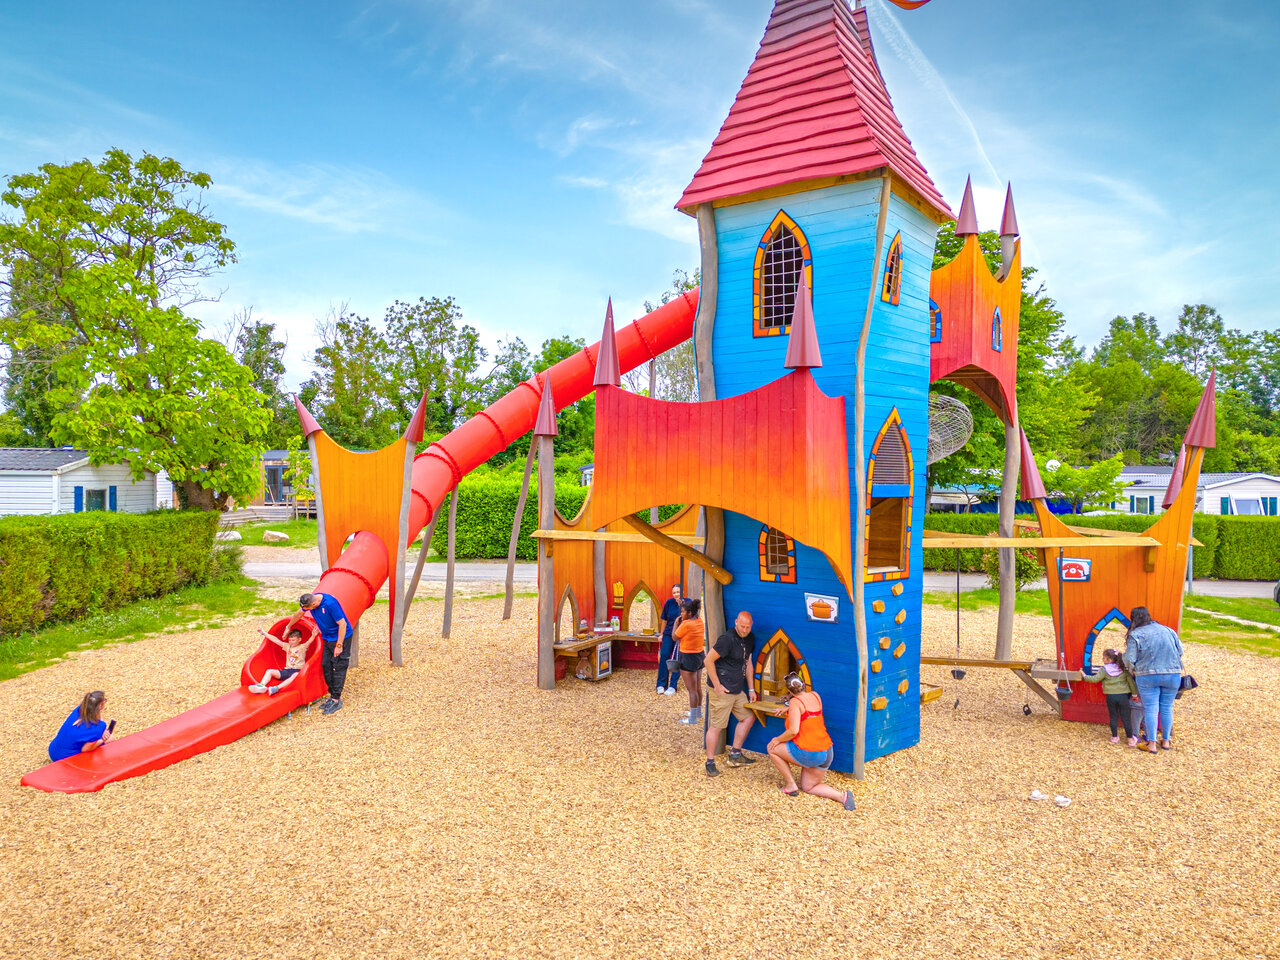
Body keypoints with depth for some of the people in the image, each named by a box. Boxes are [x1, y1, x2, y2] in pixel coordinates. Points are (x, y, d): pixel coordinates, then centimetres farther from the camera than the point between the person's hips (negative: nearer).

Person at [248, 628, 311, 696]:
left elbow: (308, 643, -16)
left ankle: (277, 688, -59)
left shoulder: (302, 647, 5)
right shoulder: (287, 646, 20)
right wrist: (264, 633, 22)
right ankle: (261, 685, -36)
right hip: (287, 670, 7)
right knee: (269, 671, -10)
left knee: (296, 675, -41)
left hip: (297, 671, -7)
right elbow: (276, 640, 21)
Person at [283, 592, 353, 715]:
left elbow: (342, 624, -26)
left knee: (338, 668, -5)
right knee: (326, 666, 7)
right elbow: (299, 614, 17)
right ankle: (333, 695, 18)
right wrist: (288, 627, 31)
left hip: (341, 637, -8)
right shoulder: (310, 600, -6)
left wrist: (339, 645, -23)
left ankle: (336, 700, 0)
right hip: (328, 638, 8)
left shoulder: (330, 603, -30)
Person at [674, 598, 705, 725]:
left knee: (692, 689, -1)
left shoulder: (686, 625, -23)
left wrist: (676, 623, 0)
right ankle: (698, 712, 35)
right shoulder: (700, 621, 1)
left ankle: (693, 718, 6)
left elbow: (674, 637, -11)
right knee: (698, 687, 21)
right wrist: (684, 605, 13)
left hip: (688, 658, -9)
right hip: (699, 656, 9)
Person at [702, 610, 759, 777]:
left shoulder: (750, 639, 7)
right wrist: (717, 685, -16)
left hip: (737, 690, 8)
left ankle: (735, 754, 23)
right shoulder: (727, 639, -19)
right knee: (716, 726, -3)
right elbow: (709, 660, -18)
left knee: (748, 717, 12)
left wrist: (751, 689, 16)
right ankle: (710, 763, 8)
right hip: (721, 690, -8)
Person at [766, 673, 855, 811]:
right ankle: (842, 796, -1)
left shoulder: (795, 702, -14)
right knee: (808, 788, 21)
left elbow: (793, 731, -21)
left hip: (809, 753, -8)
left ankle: (791, 785, 10)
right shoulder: (815, 695, 8)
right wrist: (788, 708, 40)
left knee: (772, 748, 12)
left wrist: (778, 740, -6)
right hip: (828, 753, 8)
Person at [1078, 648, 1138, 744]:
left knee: (1113, 717, 11)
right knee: (1126, 718, 6)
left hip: (1110, 696, -1)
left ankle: (1115, 737, 17)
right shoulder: (1123, 669, 1)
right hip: (1123, 696, 1)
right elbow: (1131, 681, 1)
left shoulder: (1104, 670, -6)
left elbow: (1095, 679, -8)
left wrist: (1085, 677, 7)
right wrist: (1134, 693, 8)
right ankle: (1130, 739, 9)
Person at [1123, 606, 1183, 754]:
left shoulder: (1135, 635, -7)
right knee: (1167, 708, 14)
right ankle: (1166, 741, 24)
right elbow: (1180, 651, 12)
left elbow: (1129, 659, -10)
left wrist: (1134, 670, 9)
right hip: (1173, 675, 4)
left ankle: (1152, 743, 4)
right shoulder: (1167, 630, 8)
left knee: (1150, 709, 3)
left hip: (1147, 676, -4)